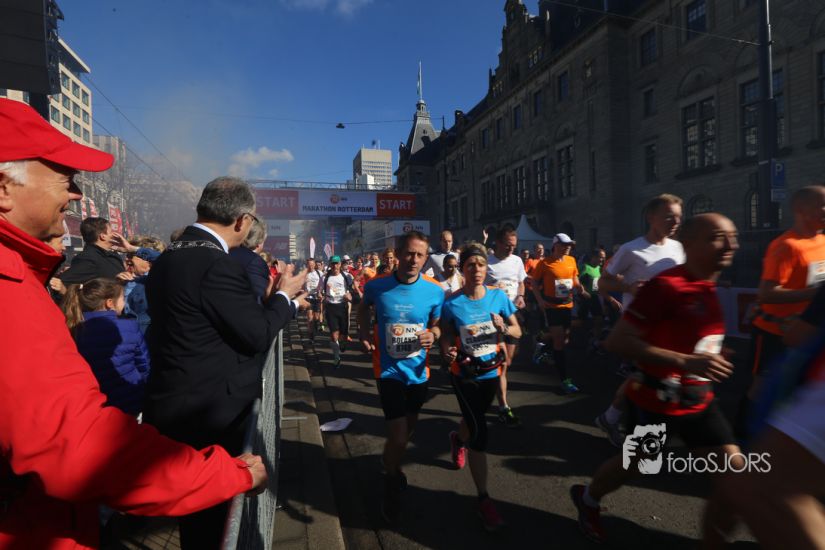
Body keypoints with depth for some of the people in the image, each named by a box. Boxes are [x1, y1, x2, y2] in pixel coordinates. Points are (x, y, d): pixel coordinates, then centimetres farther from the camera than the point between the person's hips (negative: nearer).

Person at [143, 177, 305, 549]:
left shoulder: (168, 257, 7)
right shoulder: (215, 263, -24)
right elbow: (258, 335, -20)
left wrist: (283, 304, 16)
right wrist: (282, 296, -2)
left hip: (173, 405, 9)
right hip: (210, 413, -9)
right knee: (211, 514, 12)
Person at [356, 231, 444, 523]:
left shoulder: (434, 291, -12)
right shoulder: (376, 285, -14)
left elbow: (437, 323, 4)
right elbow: (364, 308, 9)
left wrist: (433, 335, -17)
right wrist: (364, 332, -6)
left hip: (418, 369, 3)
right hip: (389, 369, -3)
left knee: (409, 429, 23)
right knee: (398, 436, -6)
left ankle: (393, 466, 55)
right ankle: (391, 484, 27)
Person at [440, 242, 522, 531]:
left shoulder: (499, 296, -9)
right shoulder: (451, 302, -16)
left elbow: (518, 331, -1)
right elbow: (446, 338, -10)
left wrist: (504, 328, -22)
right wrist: (448, 351, -31)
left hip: (491, 371, 4)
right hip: (464, 374, -4)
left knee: (475, 419, 26)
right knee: (479, 431, -9)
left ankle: (457, 438, 63)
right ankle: (483, 498, 8)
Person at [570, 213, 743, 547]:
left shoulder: (709, 287, 3)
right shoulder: (666, 285, -25)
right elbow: (617, 341, -29)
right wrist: (685, 362, -33)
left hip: (699, 401, 7)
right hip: (656, 402, -7)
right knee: (635, 464, 14)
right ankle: (587, 498, 44)